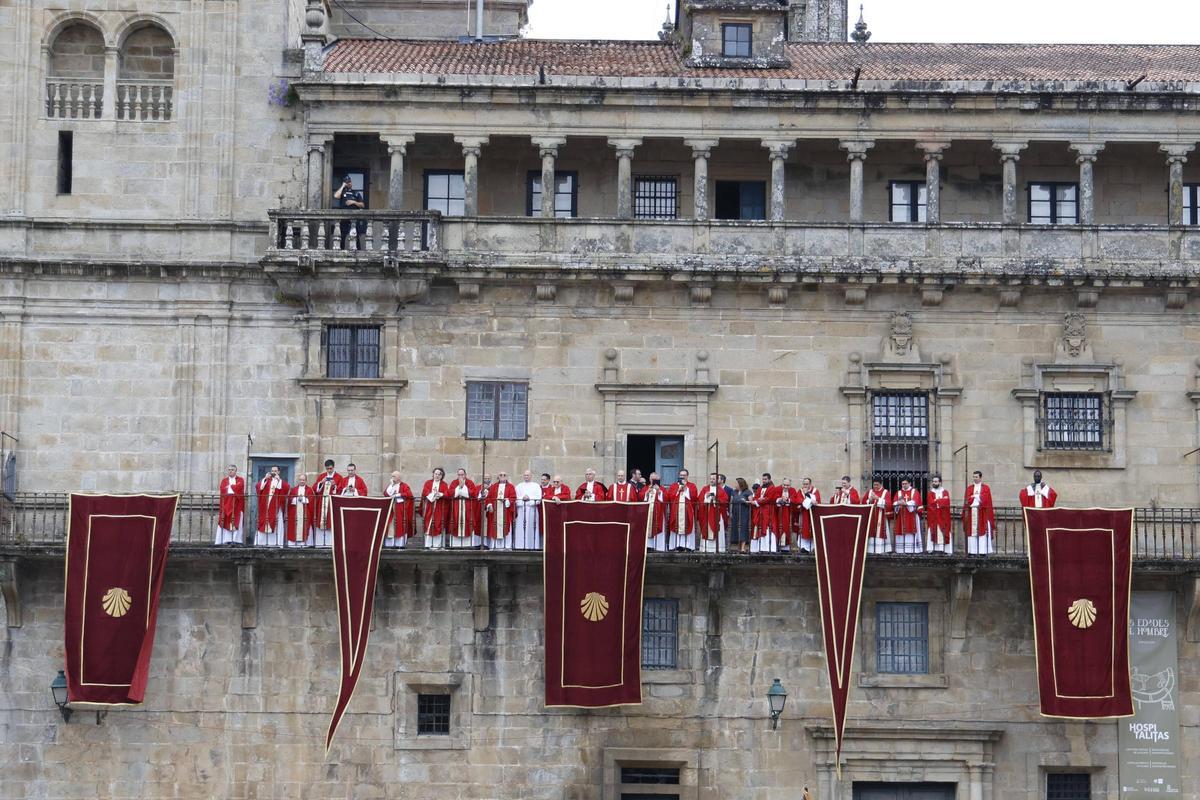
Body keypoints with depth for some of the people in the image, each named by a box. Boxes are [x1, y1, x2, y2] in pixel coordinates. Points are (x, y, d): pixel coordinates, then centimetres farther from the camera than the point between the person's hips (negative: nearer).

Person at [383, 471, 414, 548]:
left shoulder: (404, 486, 1)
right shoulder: (390, 485, 15)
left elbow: (409, 494, -12)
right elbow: (385, 494, 4)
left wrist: (397, 495, -14)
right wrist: (390, 485, -4)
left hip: (400, 508, -4)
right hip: (391, 507, 4)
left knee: (400, 526, -5)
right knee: (391, 526, -2)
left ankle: (400, 543, -5)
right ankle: (390, 543, -2)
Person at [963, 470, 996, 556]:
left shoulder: (986, 488, 6)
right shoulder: (969, 488, 14)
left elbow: (986, 500, -3)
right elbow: (967, 500, 5)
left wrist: (974, 497, -4)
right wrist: (978, 497, -9)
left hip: (982, 513, -2)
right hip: (971, 513, 2)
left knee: (982, 532, -6)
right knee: (971, 532, -2)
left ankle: (983, 551, -7)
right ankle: (972, 551, -1)